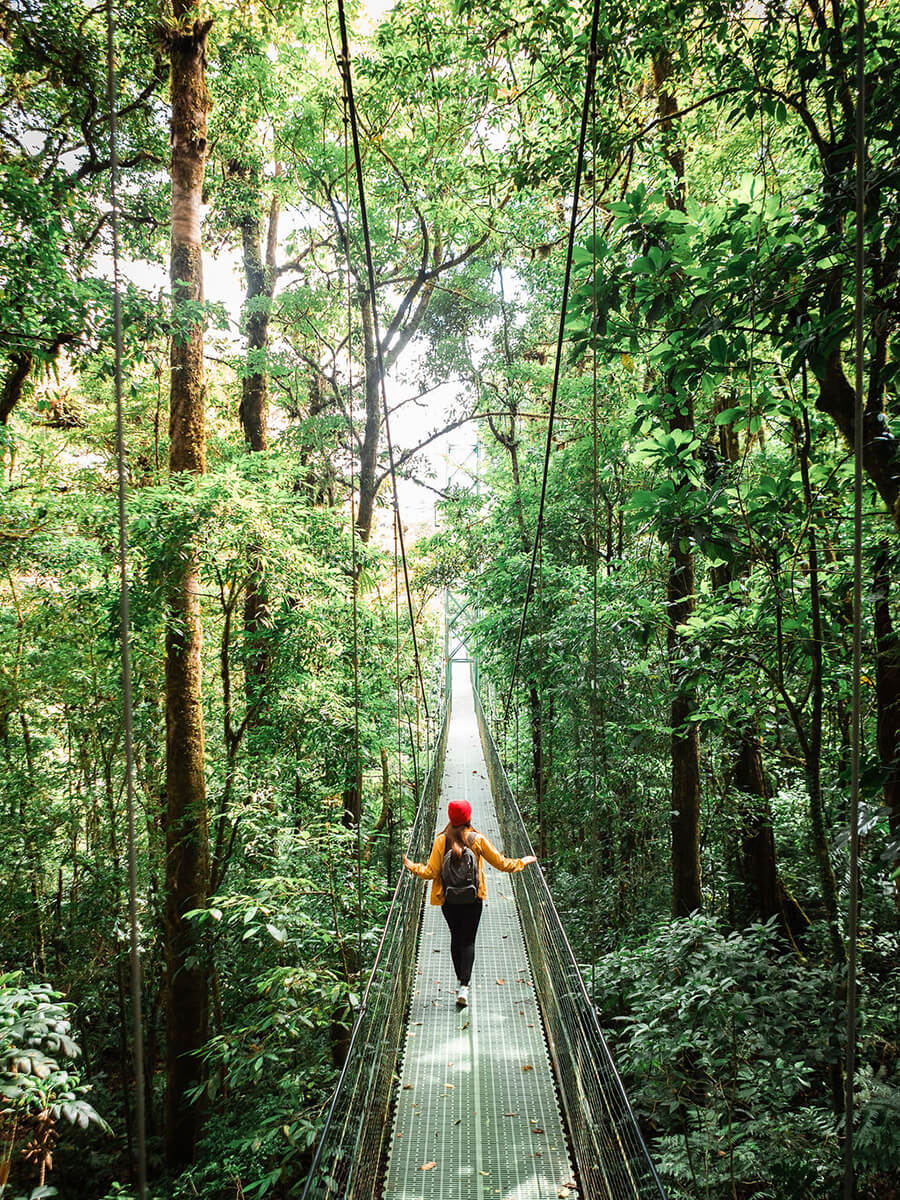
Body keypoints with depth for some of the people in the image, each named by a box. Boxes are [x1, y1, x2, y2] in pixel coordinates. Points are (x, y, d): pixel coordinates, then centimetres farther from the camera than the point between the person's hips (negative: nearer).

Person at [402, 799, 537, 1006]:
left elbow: (431, 872, -7)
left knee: (456, 938, 17)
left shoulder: (441, 841, -8)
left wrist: (413, 867, 12)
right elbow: (501, 863, -3)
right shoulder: (478, 839, -8)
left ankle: (461, 981, 23)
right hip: (473, 899, -1)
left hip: (448, 900, 1)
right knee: (468, 940, 4)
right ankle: (464, 987, -8)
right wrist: (522, 862, 14)